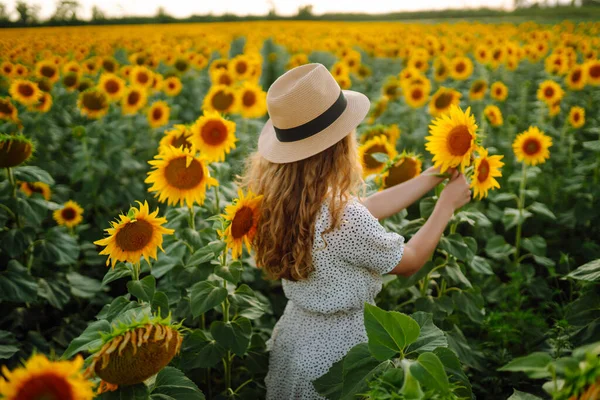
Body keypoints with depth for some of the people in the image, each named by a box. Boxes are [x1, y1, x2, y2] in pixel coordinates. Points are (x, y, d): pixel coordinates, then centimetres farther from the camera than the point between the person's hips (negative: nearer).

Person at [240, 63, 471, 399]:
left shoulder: (276, 193, -11)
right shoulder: (341, 218, -33)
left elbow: (365, 209, 0)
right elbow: (410, 262, -13)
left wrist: (433, 176, 5)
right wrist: (448, 203, -1)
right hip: (334, 350, -6)